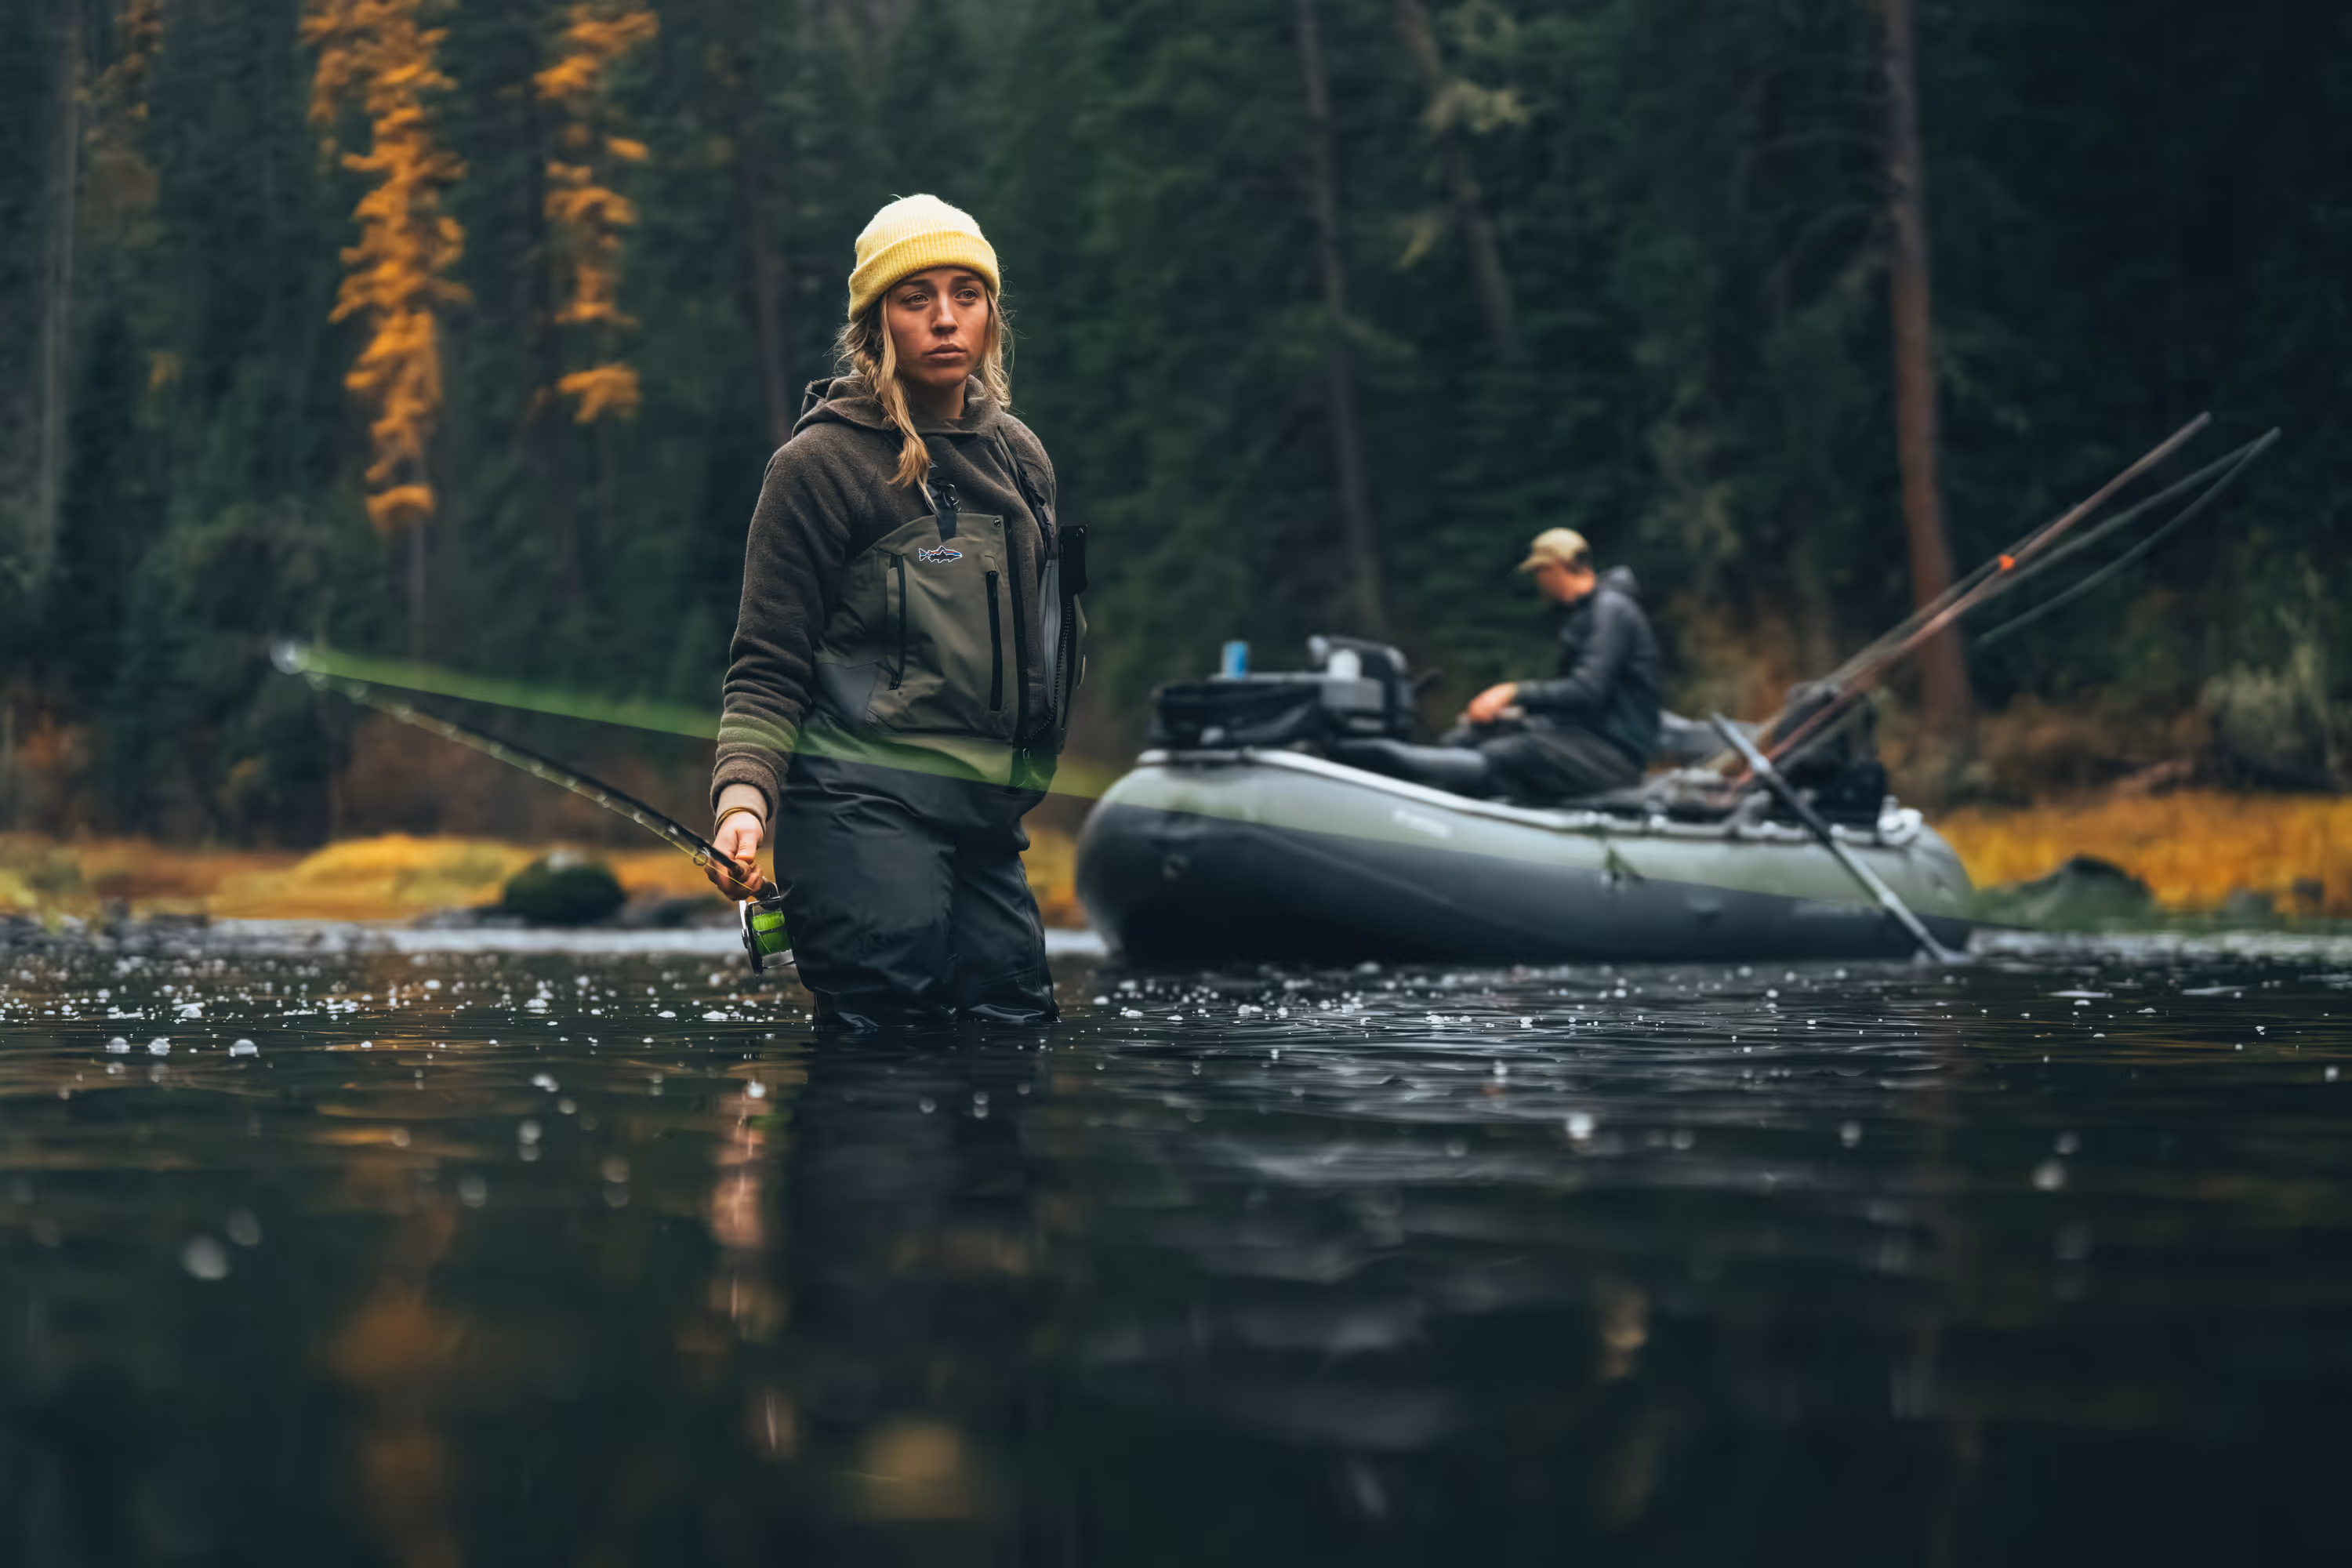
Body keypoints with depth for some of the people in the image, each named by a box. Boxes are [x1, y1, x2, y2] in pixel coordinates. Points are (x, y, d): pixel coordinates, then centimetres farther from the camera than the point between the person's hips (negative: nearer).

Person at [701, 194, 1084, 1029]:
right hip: (864, 810, -6)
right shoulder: (821, 463, -4)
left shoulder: (1020, 458, 15)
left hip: (989, 821, 6)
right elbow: (767, 667, -5)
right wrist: (744, 799, -20)